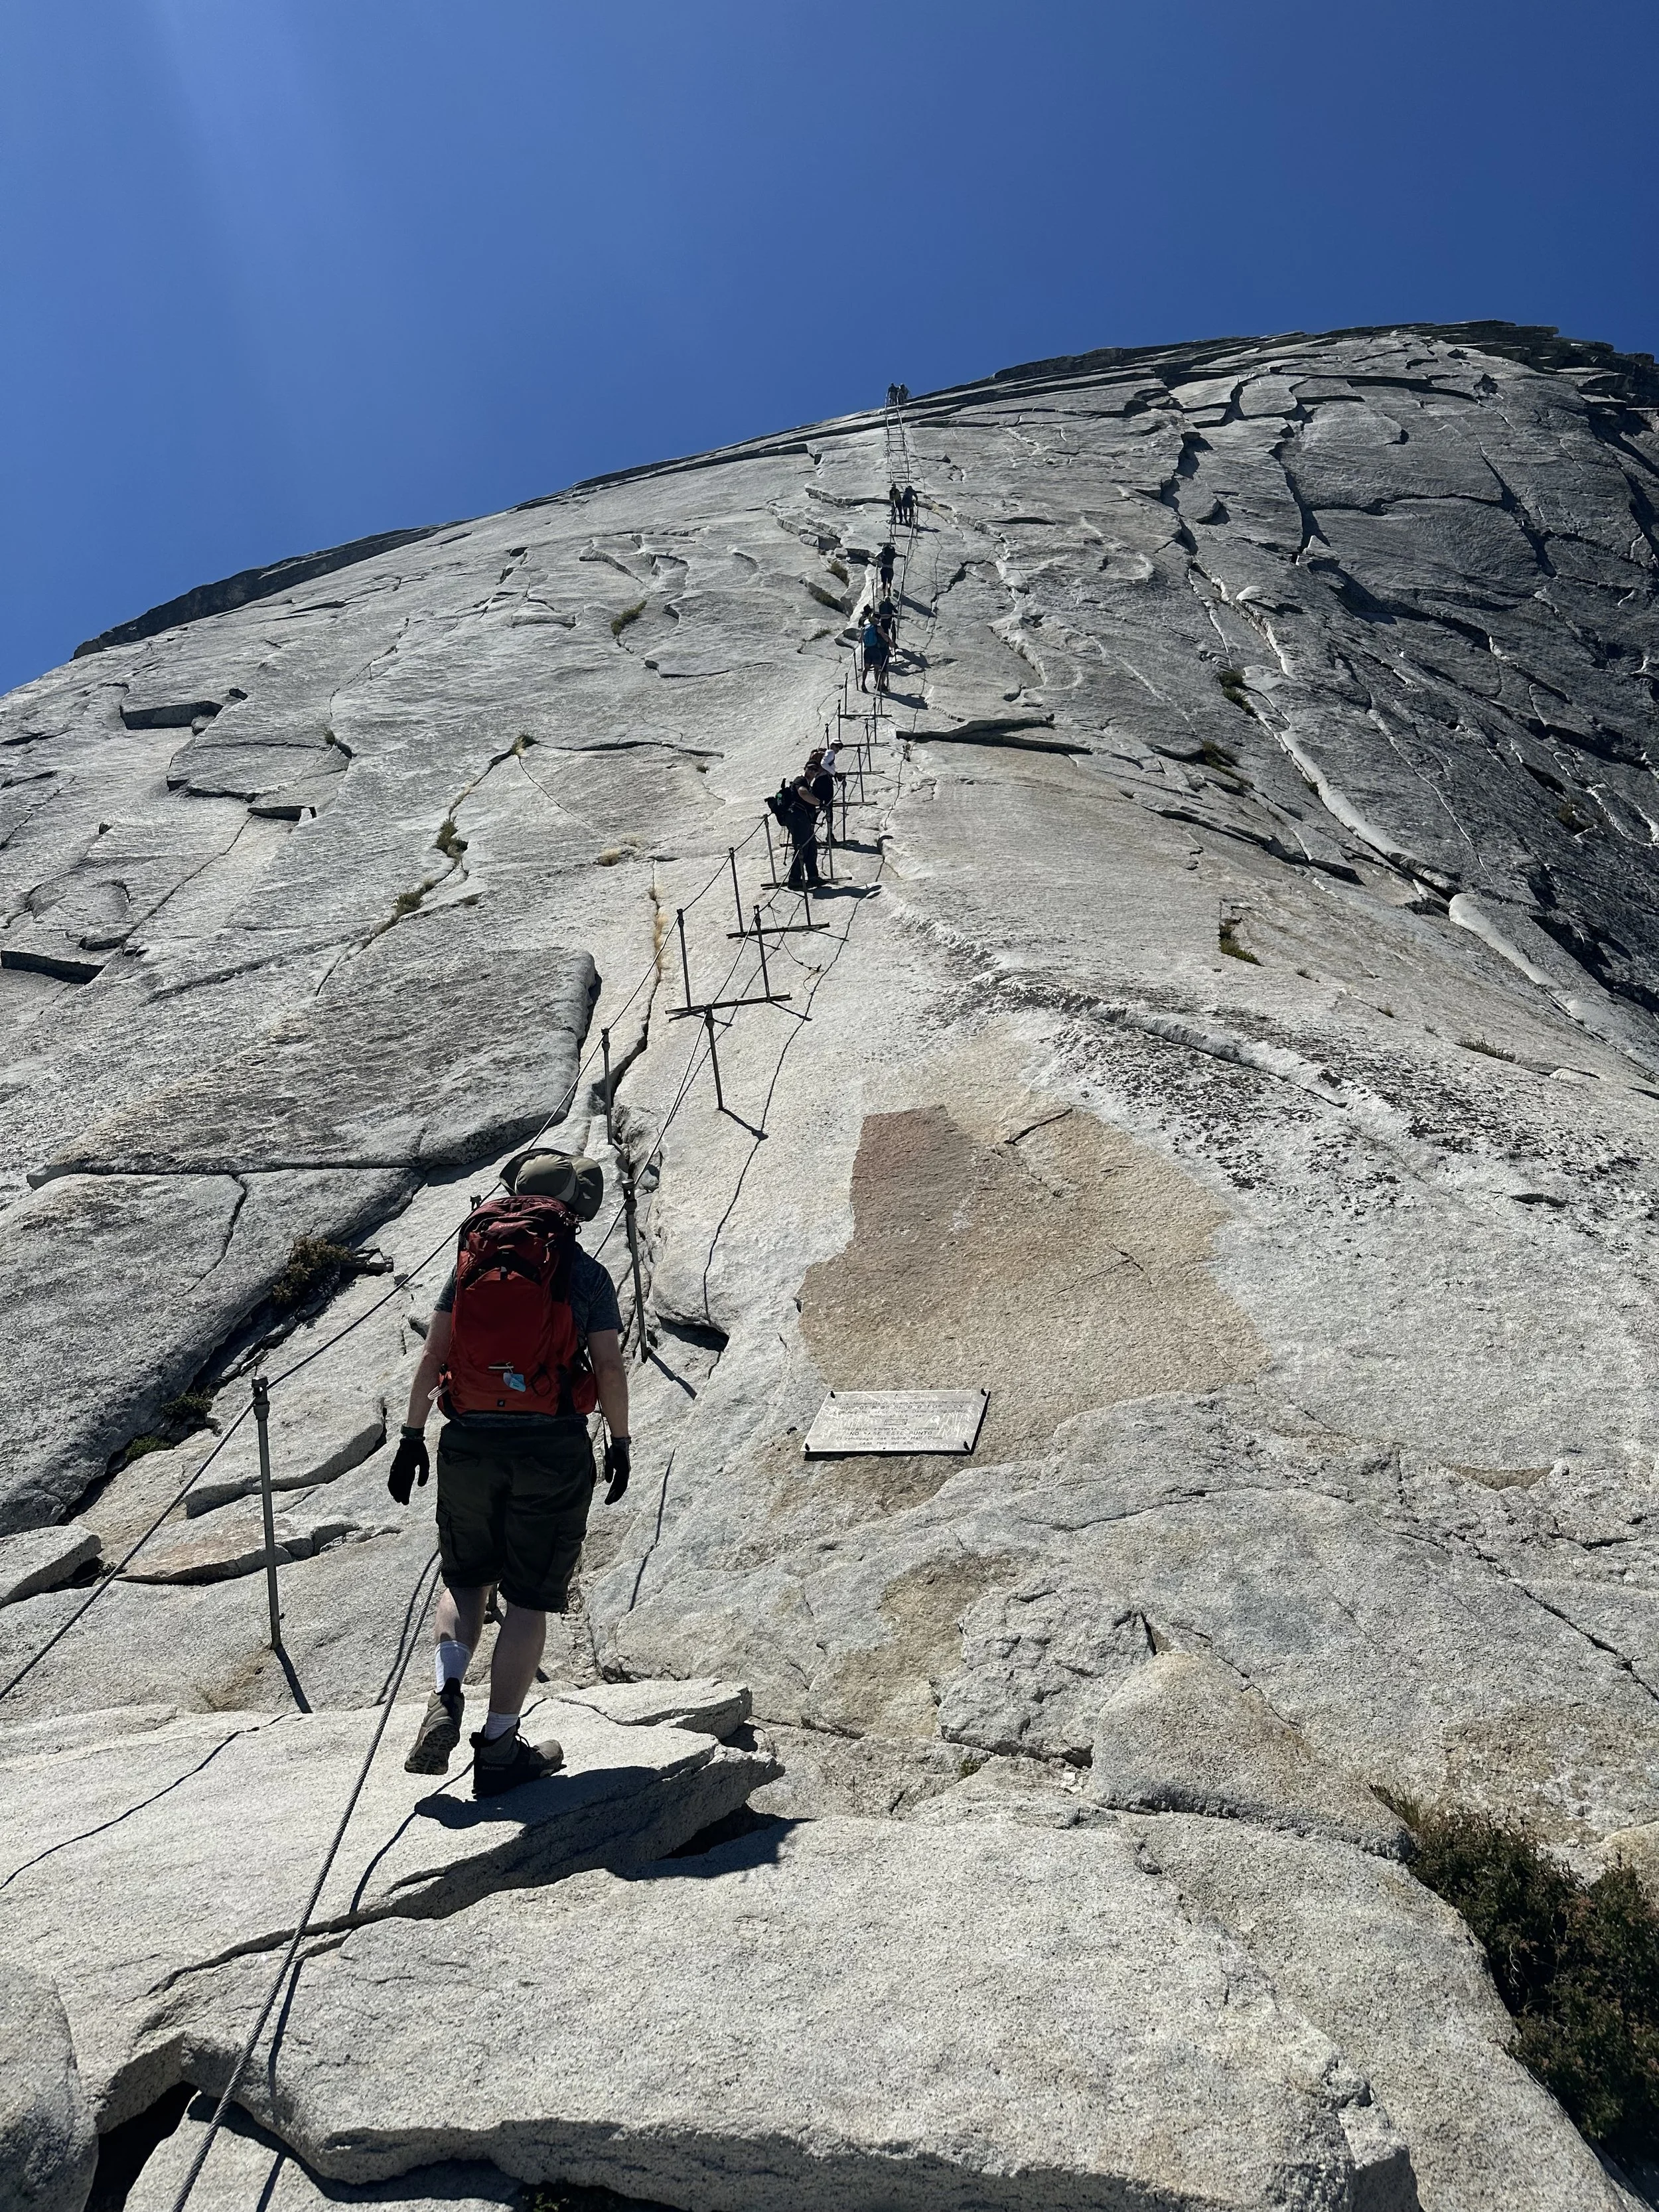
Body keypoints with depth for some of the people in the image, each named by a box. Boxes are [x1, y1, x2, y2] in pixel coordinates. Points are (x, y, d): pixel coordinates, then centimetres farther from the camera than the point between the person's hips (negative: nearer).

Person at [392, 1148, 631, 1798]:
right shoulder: (586, 1273, 0)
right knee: (529, 1599, 8)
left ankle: (446, 1698, -2)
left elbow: (432, 1357, 4)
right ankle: (499, 1749, 11)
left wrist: (412, 1437, 10)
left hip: (469, 1444, 3)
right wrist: (620, 1443, 8)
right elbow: (610, 1368, -4)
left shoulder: (472, 1261, 7)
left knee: (465, 1579, 21)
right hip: (553, 1450, -3)